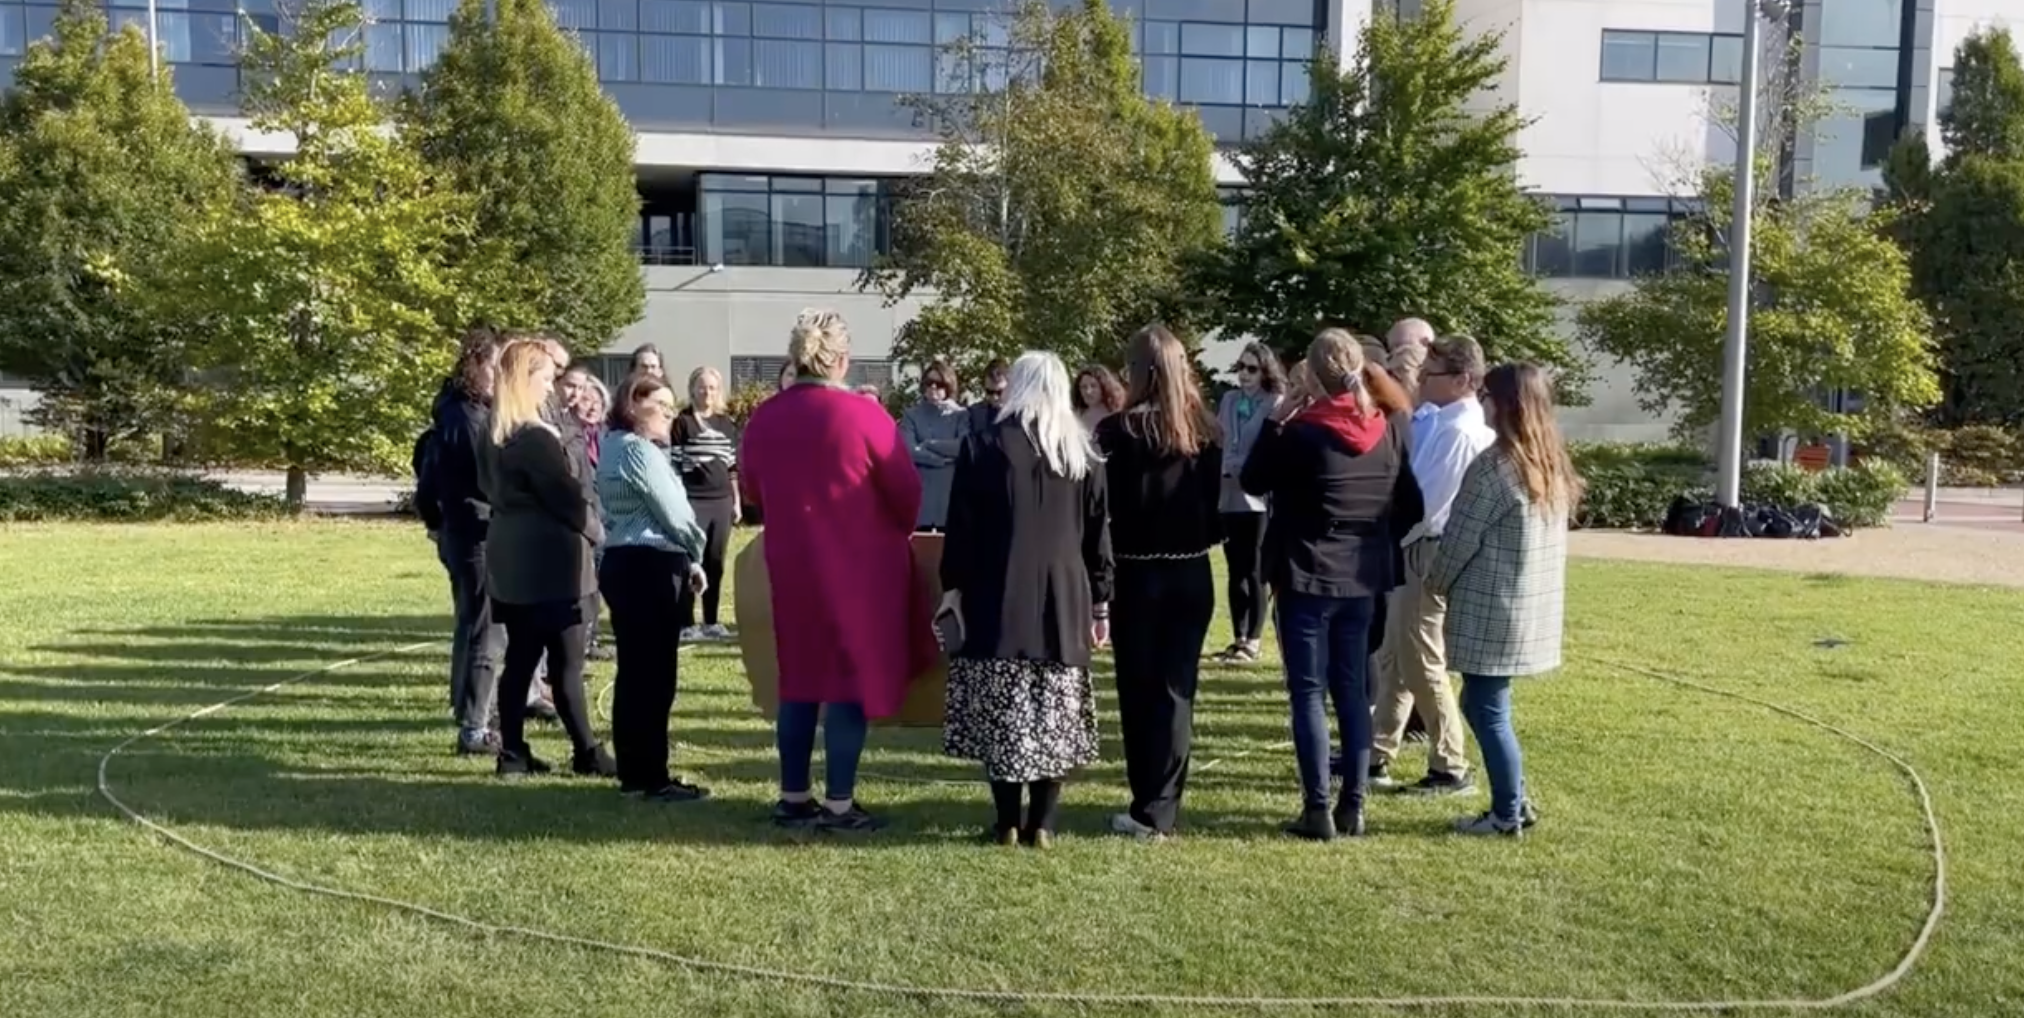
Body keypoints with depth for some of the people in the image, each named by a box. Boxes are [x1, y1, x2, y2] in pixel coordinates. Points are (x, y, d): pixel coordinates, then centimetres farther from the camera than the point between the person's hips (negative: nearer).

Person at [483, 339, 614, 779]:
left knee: (520, 657, 11)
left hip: (513, 560, 9)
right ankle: (586, 753, 5)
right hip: (549, 559, -9)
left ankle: (513, 752, 14)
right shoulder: (535, 437, -17)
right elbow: (566, 496, -16)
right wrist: (597, 532, 1)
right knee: (566, 663, -2)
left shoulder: (499, 434, 12)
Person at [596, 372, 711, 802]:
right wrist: (694, 558, 3)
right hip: (649, 567, -10)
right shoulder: (639, 449, -14)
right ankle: (652, 779, -1)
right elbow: (672, 513, -14)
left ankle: (633, 773, 19)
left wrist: (683, 559, 7)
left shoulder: (615, 446, 18)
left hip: (622, 562, 10)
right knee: (655, 675, -5)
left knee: (633, 671, 12)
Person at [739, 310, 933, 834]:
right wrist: (897, 530, 12)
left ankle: (793, 797, 21)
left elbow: (752, 487, 15)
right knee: (851, 678, 2)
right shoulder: (863, 414, -13)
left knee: (799, 678, 14)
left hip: (791, 565, 5)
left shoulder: (763, 418, 2)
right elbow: (906, 492, -7)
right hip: (859, 566, -5)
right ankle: (839, 804, 6)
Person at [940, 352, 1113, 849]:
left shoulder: (983, 447, 0)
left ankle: (1008, 823, 6)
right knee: (1055, 716, 7)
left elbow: (962, 528, -1)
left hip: (999, 599, -2)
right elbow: (1099, 535, 9)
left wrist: (953, 585, 7)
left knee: (1001, 715, 3)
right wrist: (1099, 602, 13)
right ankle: (1041, 823, 9)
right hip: (1065, 600, 3)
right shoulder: (1085, 454, 8)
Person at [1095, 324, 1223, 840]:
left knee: (1141, 690, 6)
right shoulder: (1205, 431, 1)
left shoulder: (1118, 430, -10)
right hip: (1192, 574, 3)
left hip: (1137, 575, -3)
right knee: (1177, 688, 8)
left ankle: (1150, 810, 8)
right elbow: (1219, 506, 5)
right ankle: (1163, 808, 10)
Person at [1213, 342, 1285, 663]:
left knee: (1254, 572, 1)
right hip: (1229, 495, 5)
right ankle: (1238, 638, 17)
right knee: (1236, 571, 10)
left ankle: (1252, 641, 7)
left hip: (1259, 496, -5)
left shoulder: (1276, 403, -6)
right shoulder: (1229, 400, 10)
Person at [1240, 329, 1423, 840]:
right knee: (1353, 691, 12)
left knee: (1309, 693, 2)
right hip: (1363, 578, 5)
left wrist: (1274, 422, 3)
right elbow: (1410, 508, 7)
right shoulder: (1390, 431, 1)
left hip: (1306, 577, -5)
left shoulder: (1301, 433, -14)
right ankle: (1352, 807, 15)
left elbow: (1253, 481, -1)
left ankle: (1317, 810, 2)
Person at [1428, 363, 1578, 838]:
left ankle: (1507, 815, 12)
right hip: (1536, 605, 8)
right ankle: (1515, 800, 25)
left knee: (1487, 710, 3)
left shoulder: (1494, 465, -17)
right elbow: (1544, 538, 14)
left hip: (1492, 607, -8)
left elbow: (1461, 537, -12)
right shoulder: (1553, 463, 8)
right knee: (1483, 704, 19)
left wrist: (1436, 581, 7)